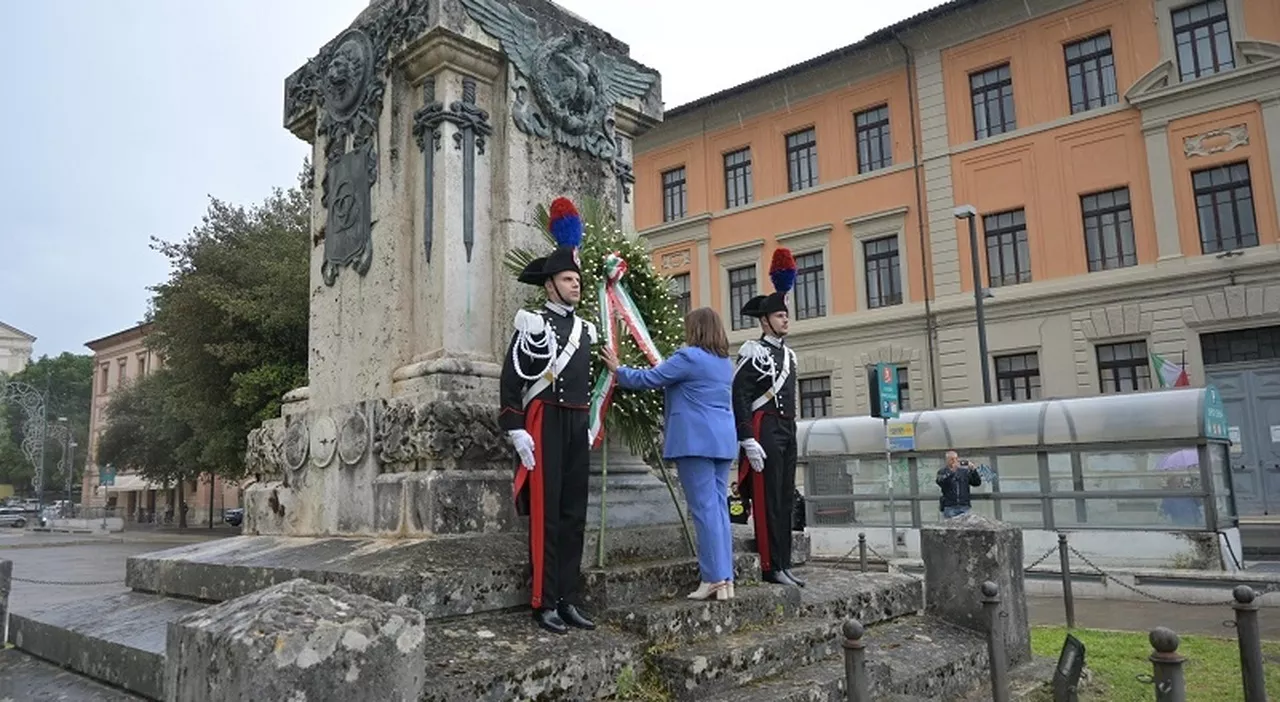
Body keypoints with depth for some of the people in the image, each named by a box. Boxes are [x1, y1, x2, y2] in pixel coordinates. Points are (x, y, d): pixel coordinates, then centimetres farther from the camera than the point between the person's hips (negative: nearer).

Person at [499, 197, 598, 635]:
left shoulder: (585, 329, 17)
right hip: (545, 423, -7)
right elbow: (510, 380, -9)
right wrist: (516, 431, -16)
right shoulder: (533, 323, -4)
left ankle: (569, 600, 14)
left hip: (577, 425, 7)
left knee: (574, 513, 7)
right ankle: (544, 603, 1)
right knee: (546, 513, -5)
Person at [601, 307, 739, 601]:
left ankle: (715, 579, -4)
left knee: (705, 509, -6)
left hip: (696, 441, -8)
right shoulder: (725, 362, 17)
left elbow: (648, 379, -5)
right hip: (722, 441, 8)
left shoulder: (689, 357, -9)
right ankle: (725, 578, 10)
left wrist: (618, 370, 11)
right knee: (719, 507, 9)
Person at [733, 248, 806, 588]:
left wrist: (791, 431, 20)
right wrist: (748, 441, -20)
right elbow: (739, 398, -14)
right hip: (764, 432, -8)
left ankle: (784, 564, 16)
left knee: (785, 500, 10)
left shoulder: (788, 353, 17)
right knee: (767, 501, -5)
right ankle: (771, 567, -1)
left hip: (788, 431, 8)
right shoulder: (753, 352, -8)